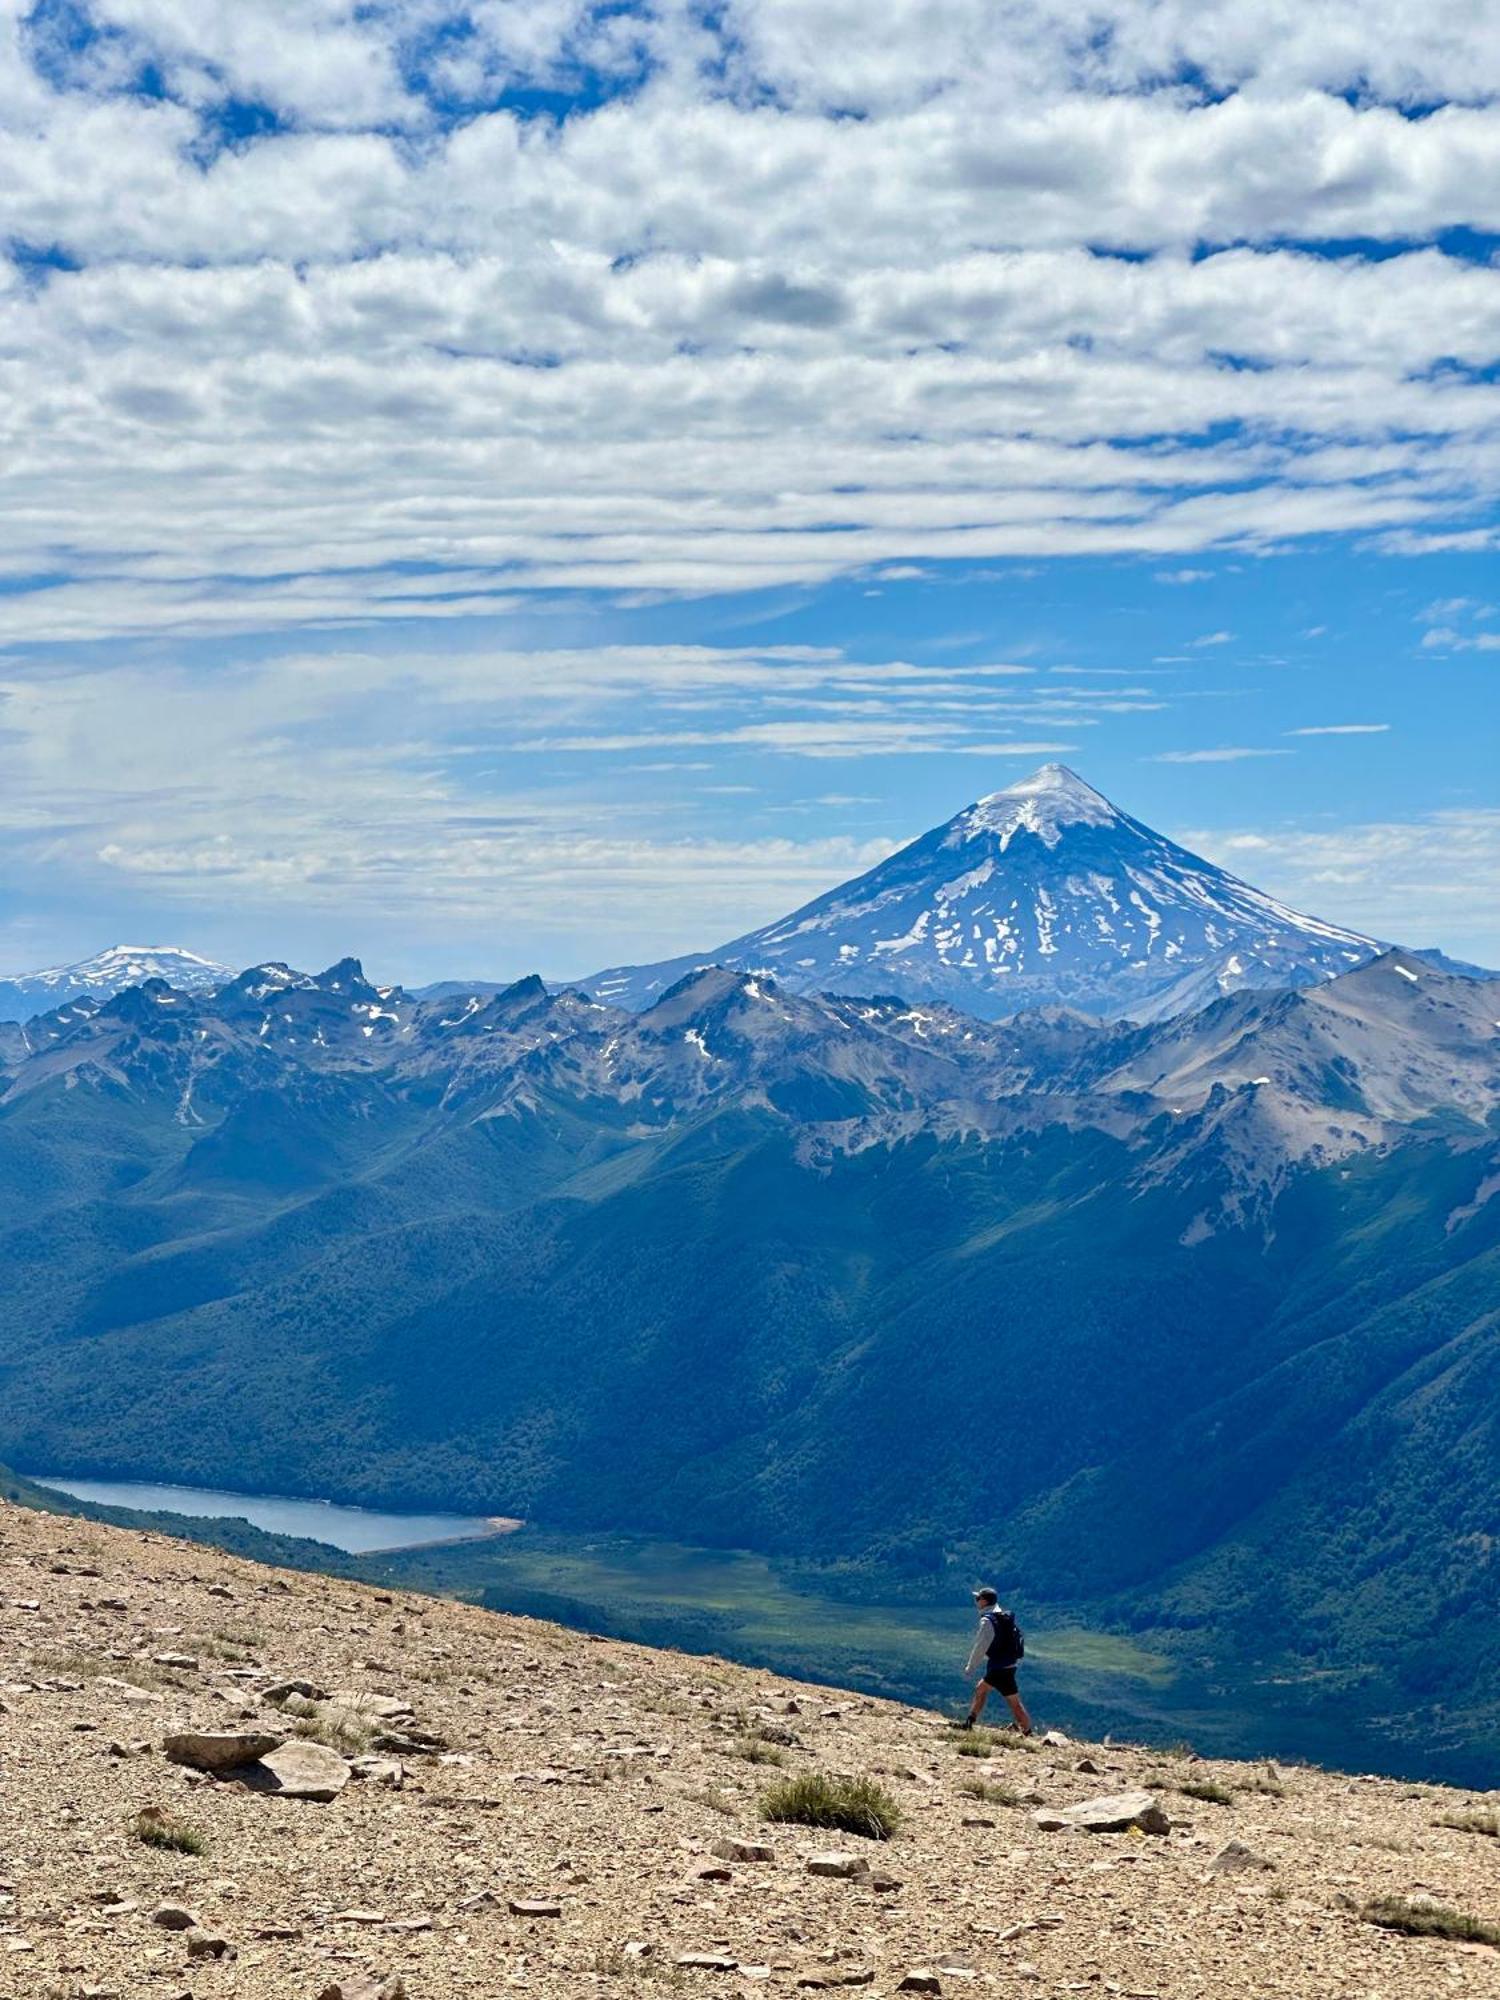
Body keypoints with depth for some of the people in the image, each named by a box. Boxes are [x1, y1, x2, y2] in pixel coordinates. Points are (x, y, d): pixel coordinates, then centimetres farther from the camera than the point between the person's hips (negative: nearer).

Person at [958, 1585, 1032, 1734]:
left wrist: (970, 1668, -5)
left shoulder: (987, 1620, -16)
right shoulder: (1004, 1617, 11)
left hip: (1001, 1668, -9)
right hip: (1009, 1664, 9)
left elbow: (981, 1647, -16)